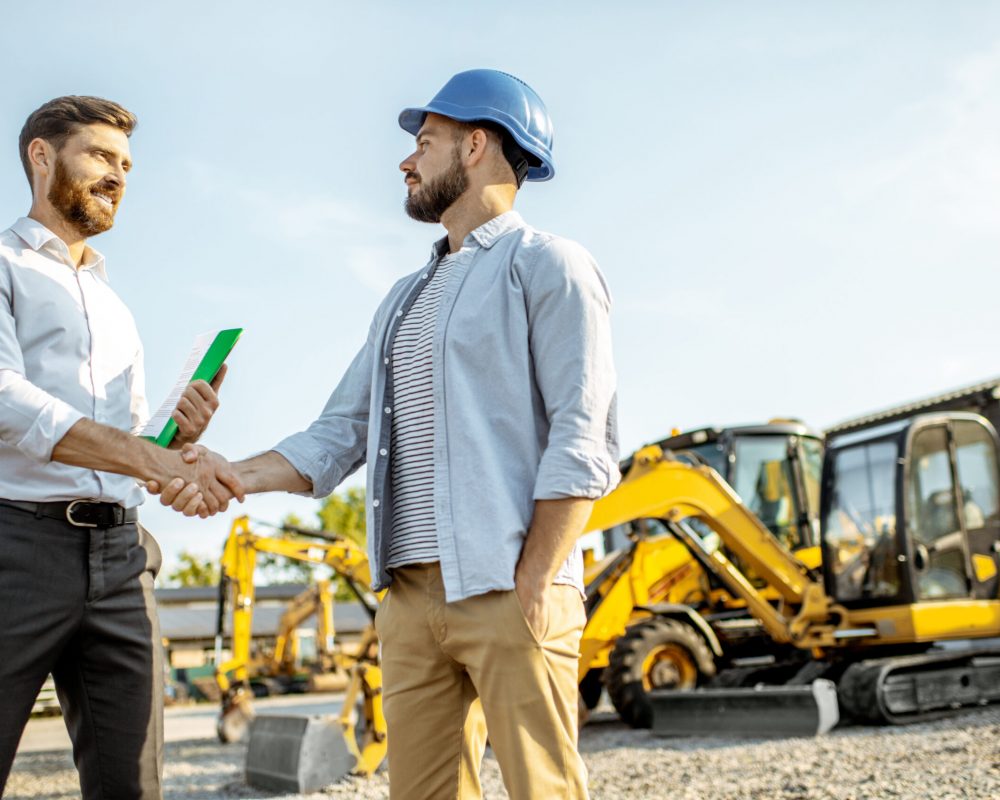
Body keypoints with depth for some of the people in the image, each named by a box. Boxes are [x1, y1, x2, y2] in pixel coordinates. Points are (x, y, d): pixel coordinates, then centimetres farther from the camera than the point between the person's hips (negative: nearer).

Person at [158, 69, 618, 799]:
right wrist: (237, 477, 2)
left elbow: (583, 443, -9)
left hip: (511, 593, -6)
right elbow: (341, 435, 19)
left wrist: (531, 590, -17)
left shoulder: (548, 266, 1)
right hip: (412, 595, 7)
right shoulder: (406, 300, 24)